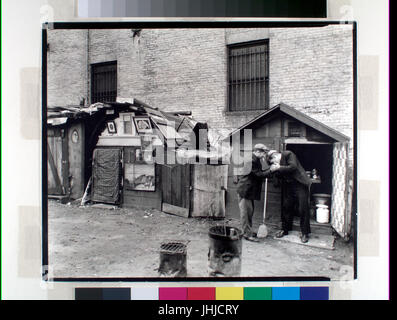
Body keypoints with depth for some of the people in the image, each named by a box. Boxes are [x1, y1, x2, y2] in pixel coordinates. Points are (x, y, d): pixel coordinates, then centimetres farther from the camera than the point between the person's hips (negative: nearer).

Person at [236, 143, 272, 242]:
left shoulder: (256, 160, 13)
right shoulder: (252, 161, -20)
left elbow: (259, 173, 16)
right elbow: (259, 175, -21)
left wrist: (270, 169, 7)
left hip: (249, 190, 10)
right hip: (244, 190, -10)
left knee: (250, 211, 16)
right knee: (245, 212, -3)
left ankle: (248, 231, 27)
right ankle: (247, 234, 3)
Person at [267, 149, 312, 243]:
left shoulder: (288, 154, -12)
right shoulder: (277, 162, 8)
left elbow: (293, 167, -23)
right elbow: (279, 176, 6)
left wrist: (279, 168, -22)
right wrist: (274, 170, -13)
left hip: (300, 184, -7)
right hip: (289, 187, 7)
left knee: (303, 209, -4)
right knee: (286, 207, 10)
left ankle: (304, 233, 5)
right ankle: (285, 229, 24)